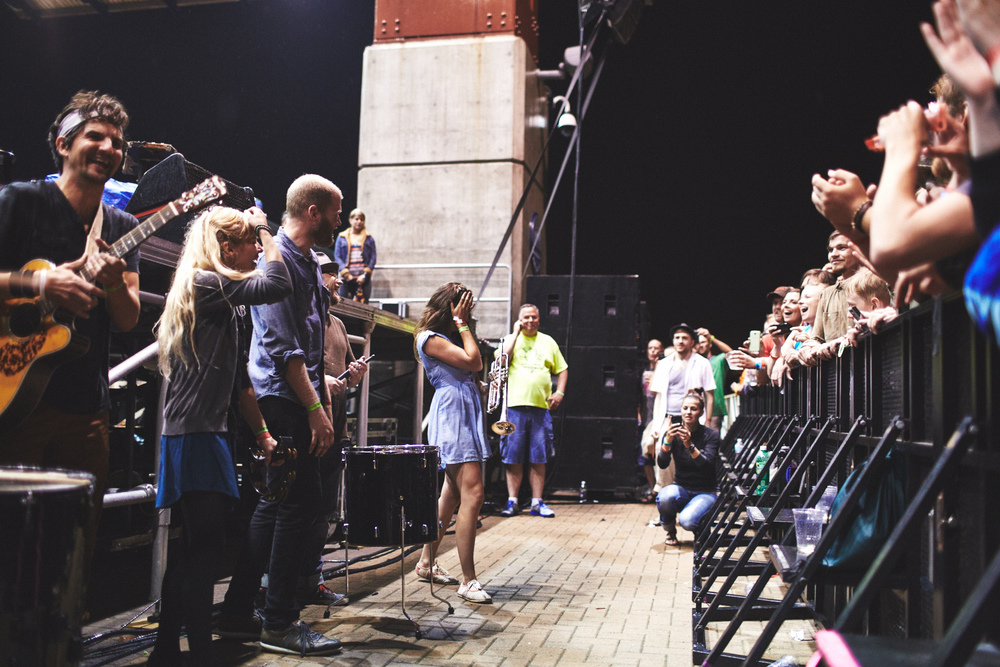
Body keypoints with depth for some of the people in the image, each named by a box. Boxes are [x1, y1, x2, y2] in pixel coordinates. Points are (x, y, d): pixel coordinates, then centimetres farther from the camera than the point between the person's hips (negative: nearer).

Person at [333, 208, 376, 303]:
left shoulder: (369, 238, 12)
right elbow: (337, 257, 6)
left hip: (363, 278, 0)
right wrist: (345, 273, -7)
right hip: (347, 278, 0)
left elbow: (373, 258, 7)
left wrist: (365, 274, -6)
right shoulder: (342, 237, 13)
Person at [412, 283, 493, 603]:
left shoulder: (447, 336, 19)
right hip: (451, 414, -11)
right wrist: (461, 324, -8)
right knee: (472, 493, -16)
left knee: (453, 492, 14)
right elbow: (474, 362, -16)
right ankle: (468, 581, -14)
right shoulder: (428, 338, -10)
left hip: (466, 413, 11)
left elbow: (473, 372, 17)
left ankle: (427, 563, 26)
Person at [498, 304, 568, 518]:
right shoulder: (511, 339, 8)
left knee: (539, 459, 4)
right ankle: (512, 501, 9)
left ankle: (537, 502, 10)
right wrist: (516, 333, -6)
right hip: (515, 405, -2)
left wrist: (560, 392, 5)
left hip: (541, 407, 2)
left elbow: (562, 369, 20)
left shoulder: (548, 341, 16)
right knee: (513, 458, 1)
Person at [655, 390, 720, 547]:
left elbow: (707, 466, -22)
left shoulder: (711, 435, -7)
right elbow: (662, 464, -15)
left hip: (705, 492, -2)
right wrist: (668, 441, -32)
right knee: (666, 496, -34)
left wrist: (689, 445, -37)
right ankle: (670, 533, -3)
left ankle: (701, 530, 9)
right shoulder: (674, 433, -2)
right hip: (681, 488, 2)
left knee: (687, 520, -30)